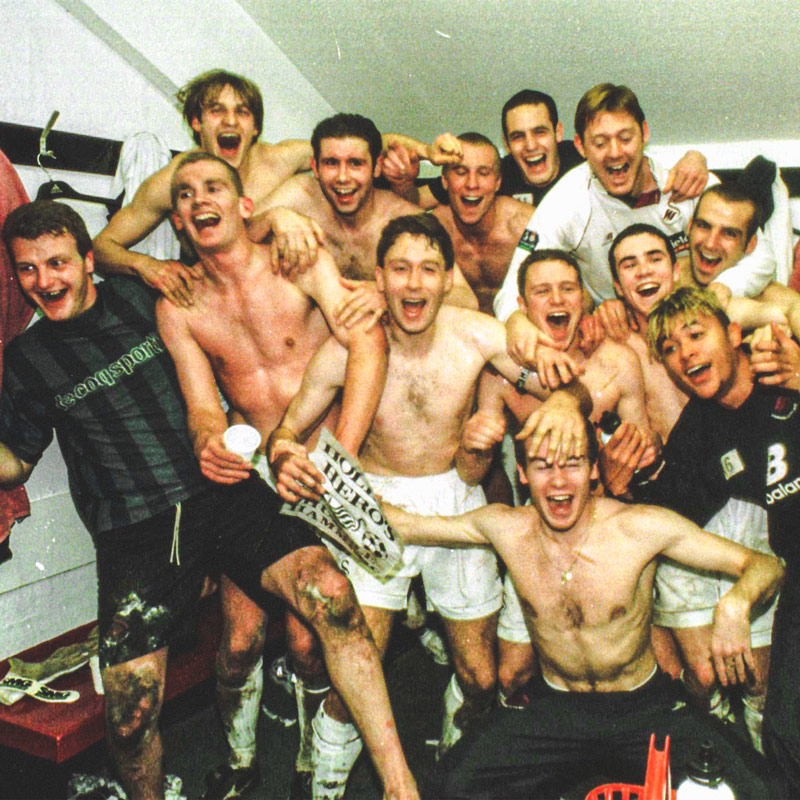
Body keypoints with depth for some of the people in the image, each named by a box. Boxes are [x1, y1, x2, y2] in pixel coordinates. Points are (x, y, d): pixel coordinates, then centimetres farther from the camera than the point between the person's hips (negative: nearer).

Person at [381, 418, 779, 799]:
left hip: (647, 707, 0)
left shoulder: (641, 528, -17)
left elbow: (766, 564, -13)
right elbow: (405, 525, 0)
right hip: (552, 711, 1)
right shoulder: (506, 527, -9)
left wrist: (734, 603, -34)